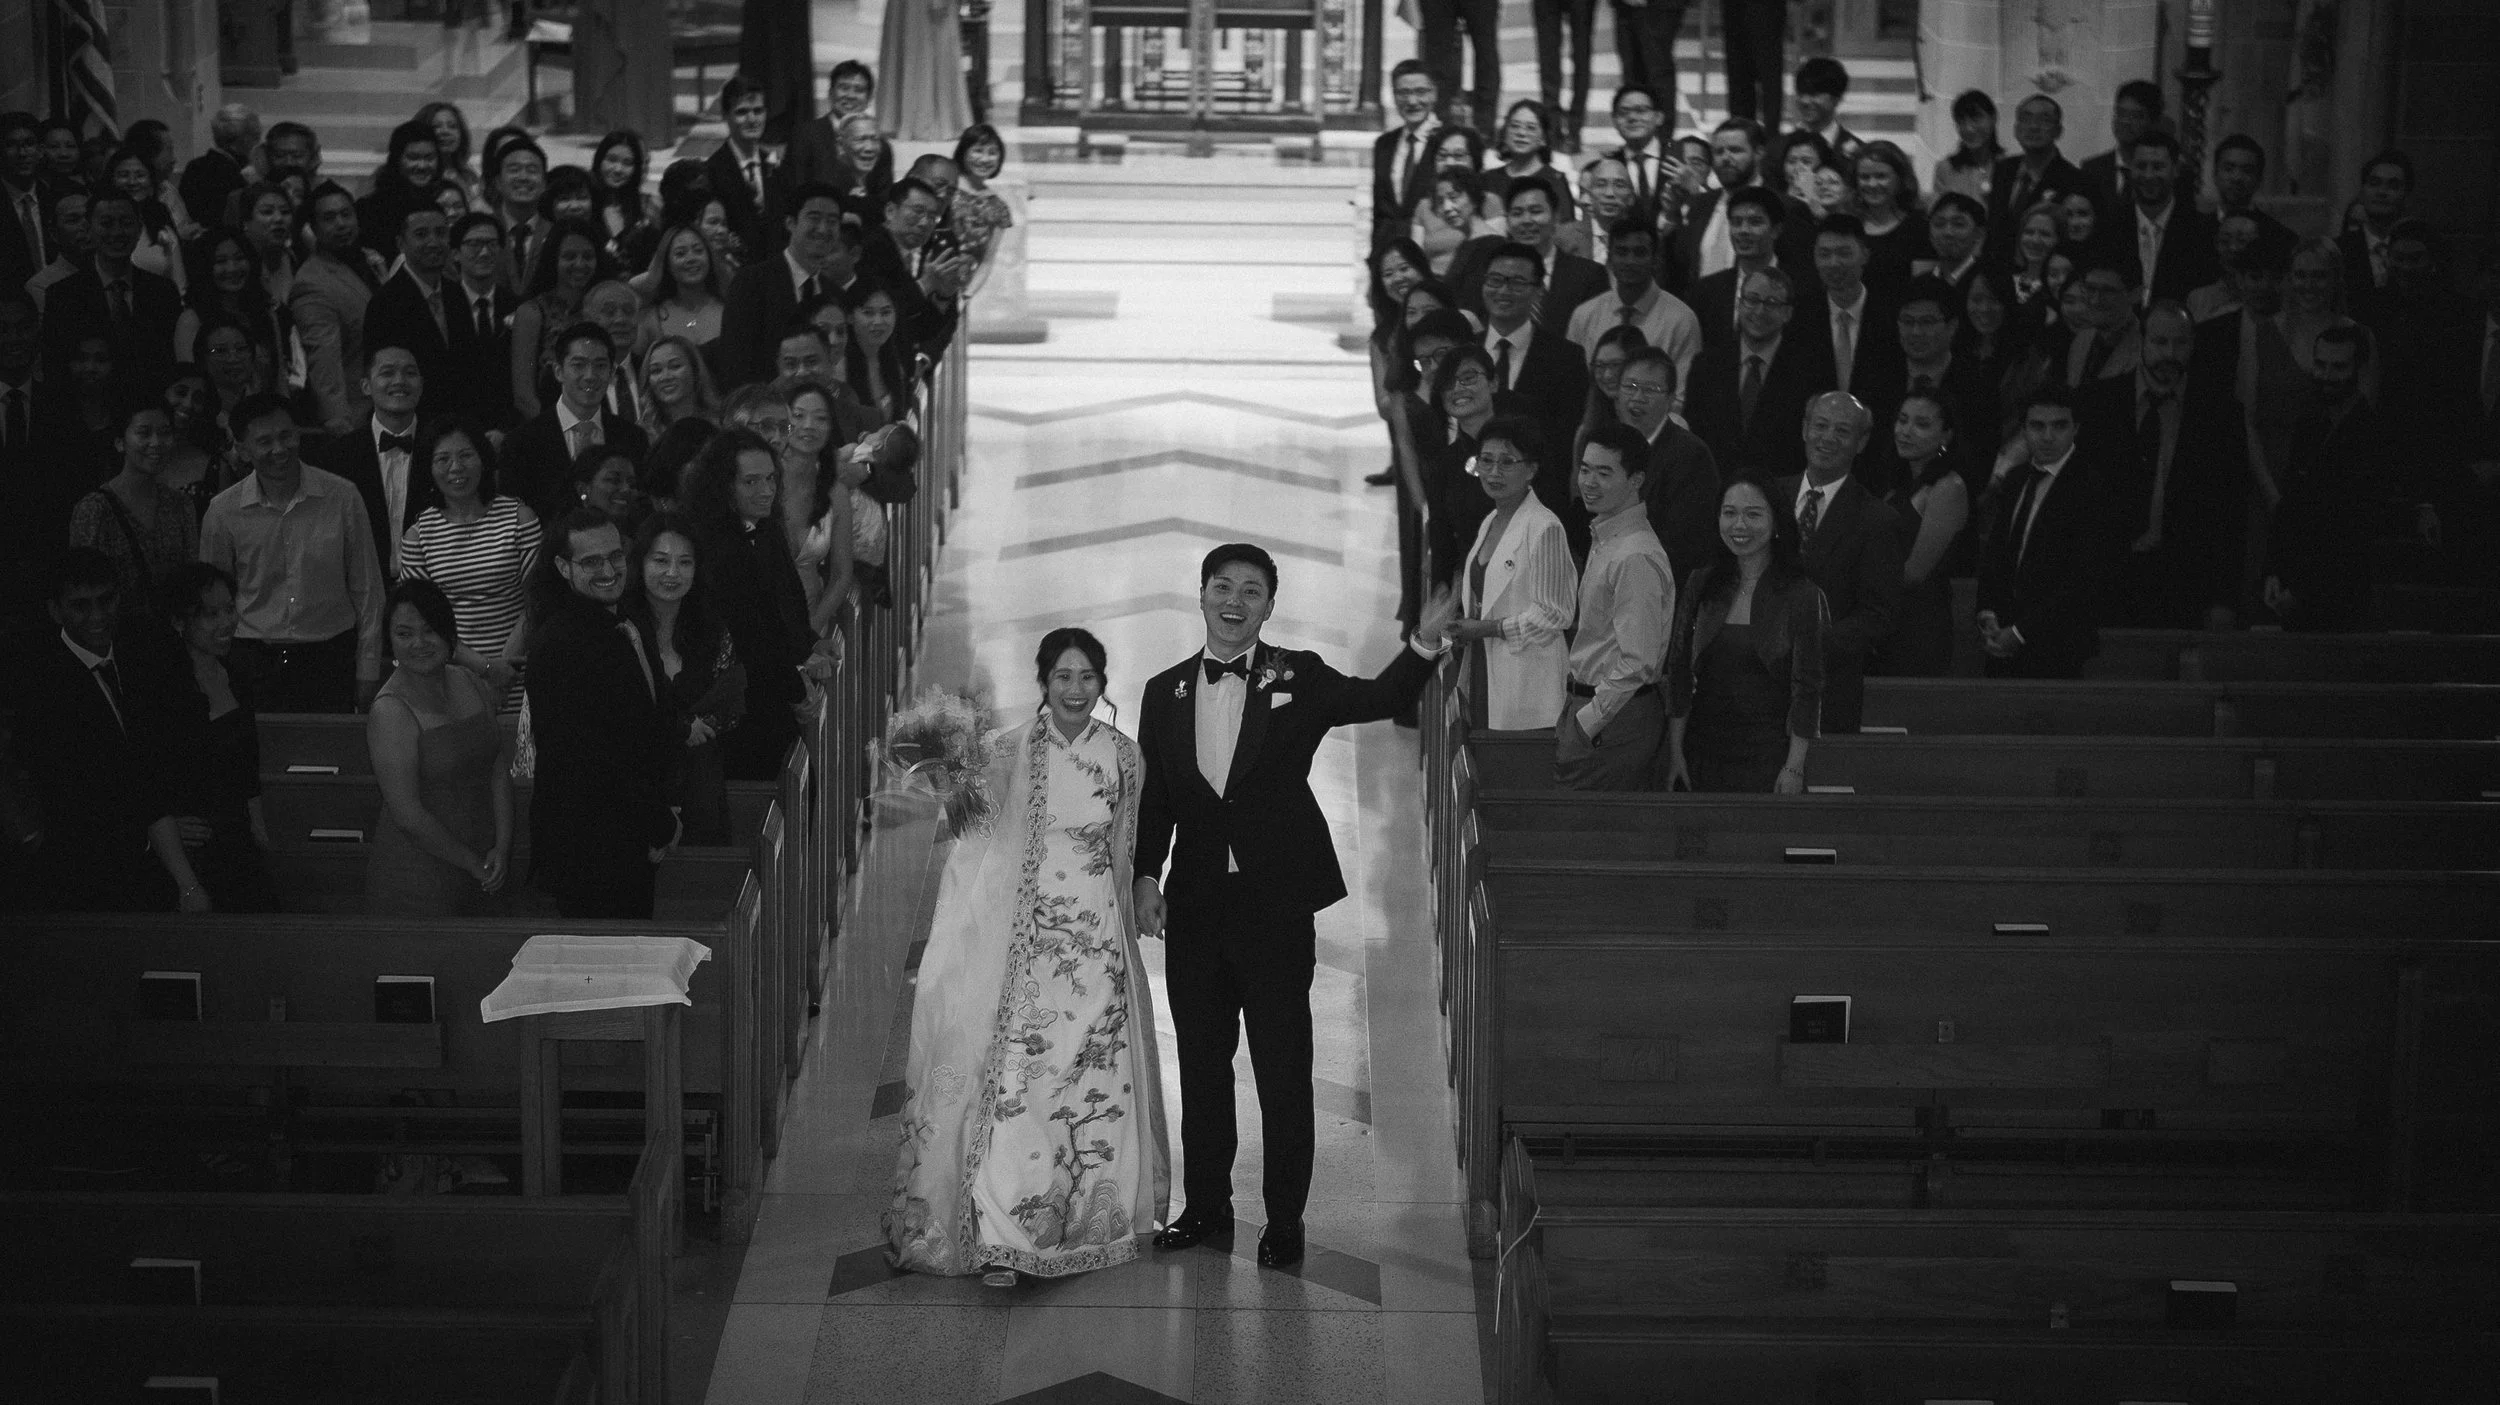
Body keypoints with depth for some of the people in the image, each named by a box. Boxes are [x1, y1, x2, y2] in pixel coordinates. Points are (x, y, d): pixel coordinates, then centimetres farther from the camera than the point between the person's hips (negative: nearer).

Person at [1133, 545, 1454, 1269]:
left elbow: (1377, 700, -12)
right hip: (1196, 906, 3)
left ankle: (1284, 1220, 12)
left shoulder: (1298, 678, 1)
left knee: (1283, 1068, 2)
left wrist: (1424, 645, -28)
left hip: (1276, 903, -3)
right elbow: (1153, 796, 8)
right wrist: (1145, 876, -3)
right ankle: (1206, 1206, 25)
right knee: (1201, 1061, 12)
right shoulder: (1165, 692, 8)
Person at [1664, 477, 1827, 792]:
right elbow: (1679, 670, 6)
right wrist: (1675, 752, 1)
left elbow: (1807, 686, -5)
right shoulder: (1701, 584, 5)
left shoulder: (1801, 595, -5)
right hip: (1703, 748, 3)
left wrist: (1794, 767, -10)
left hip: (1768, 752, -3)